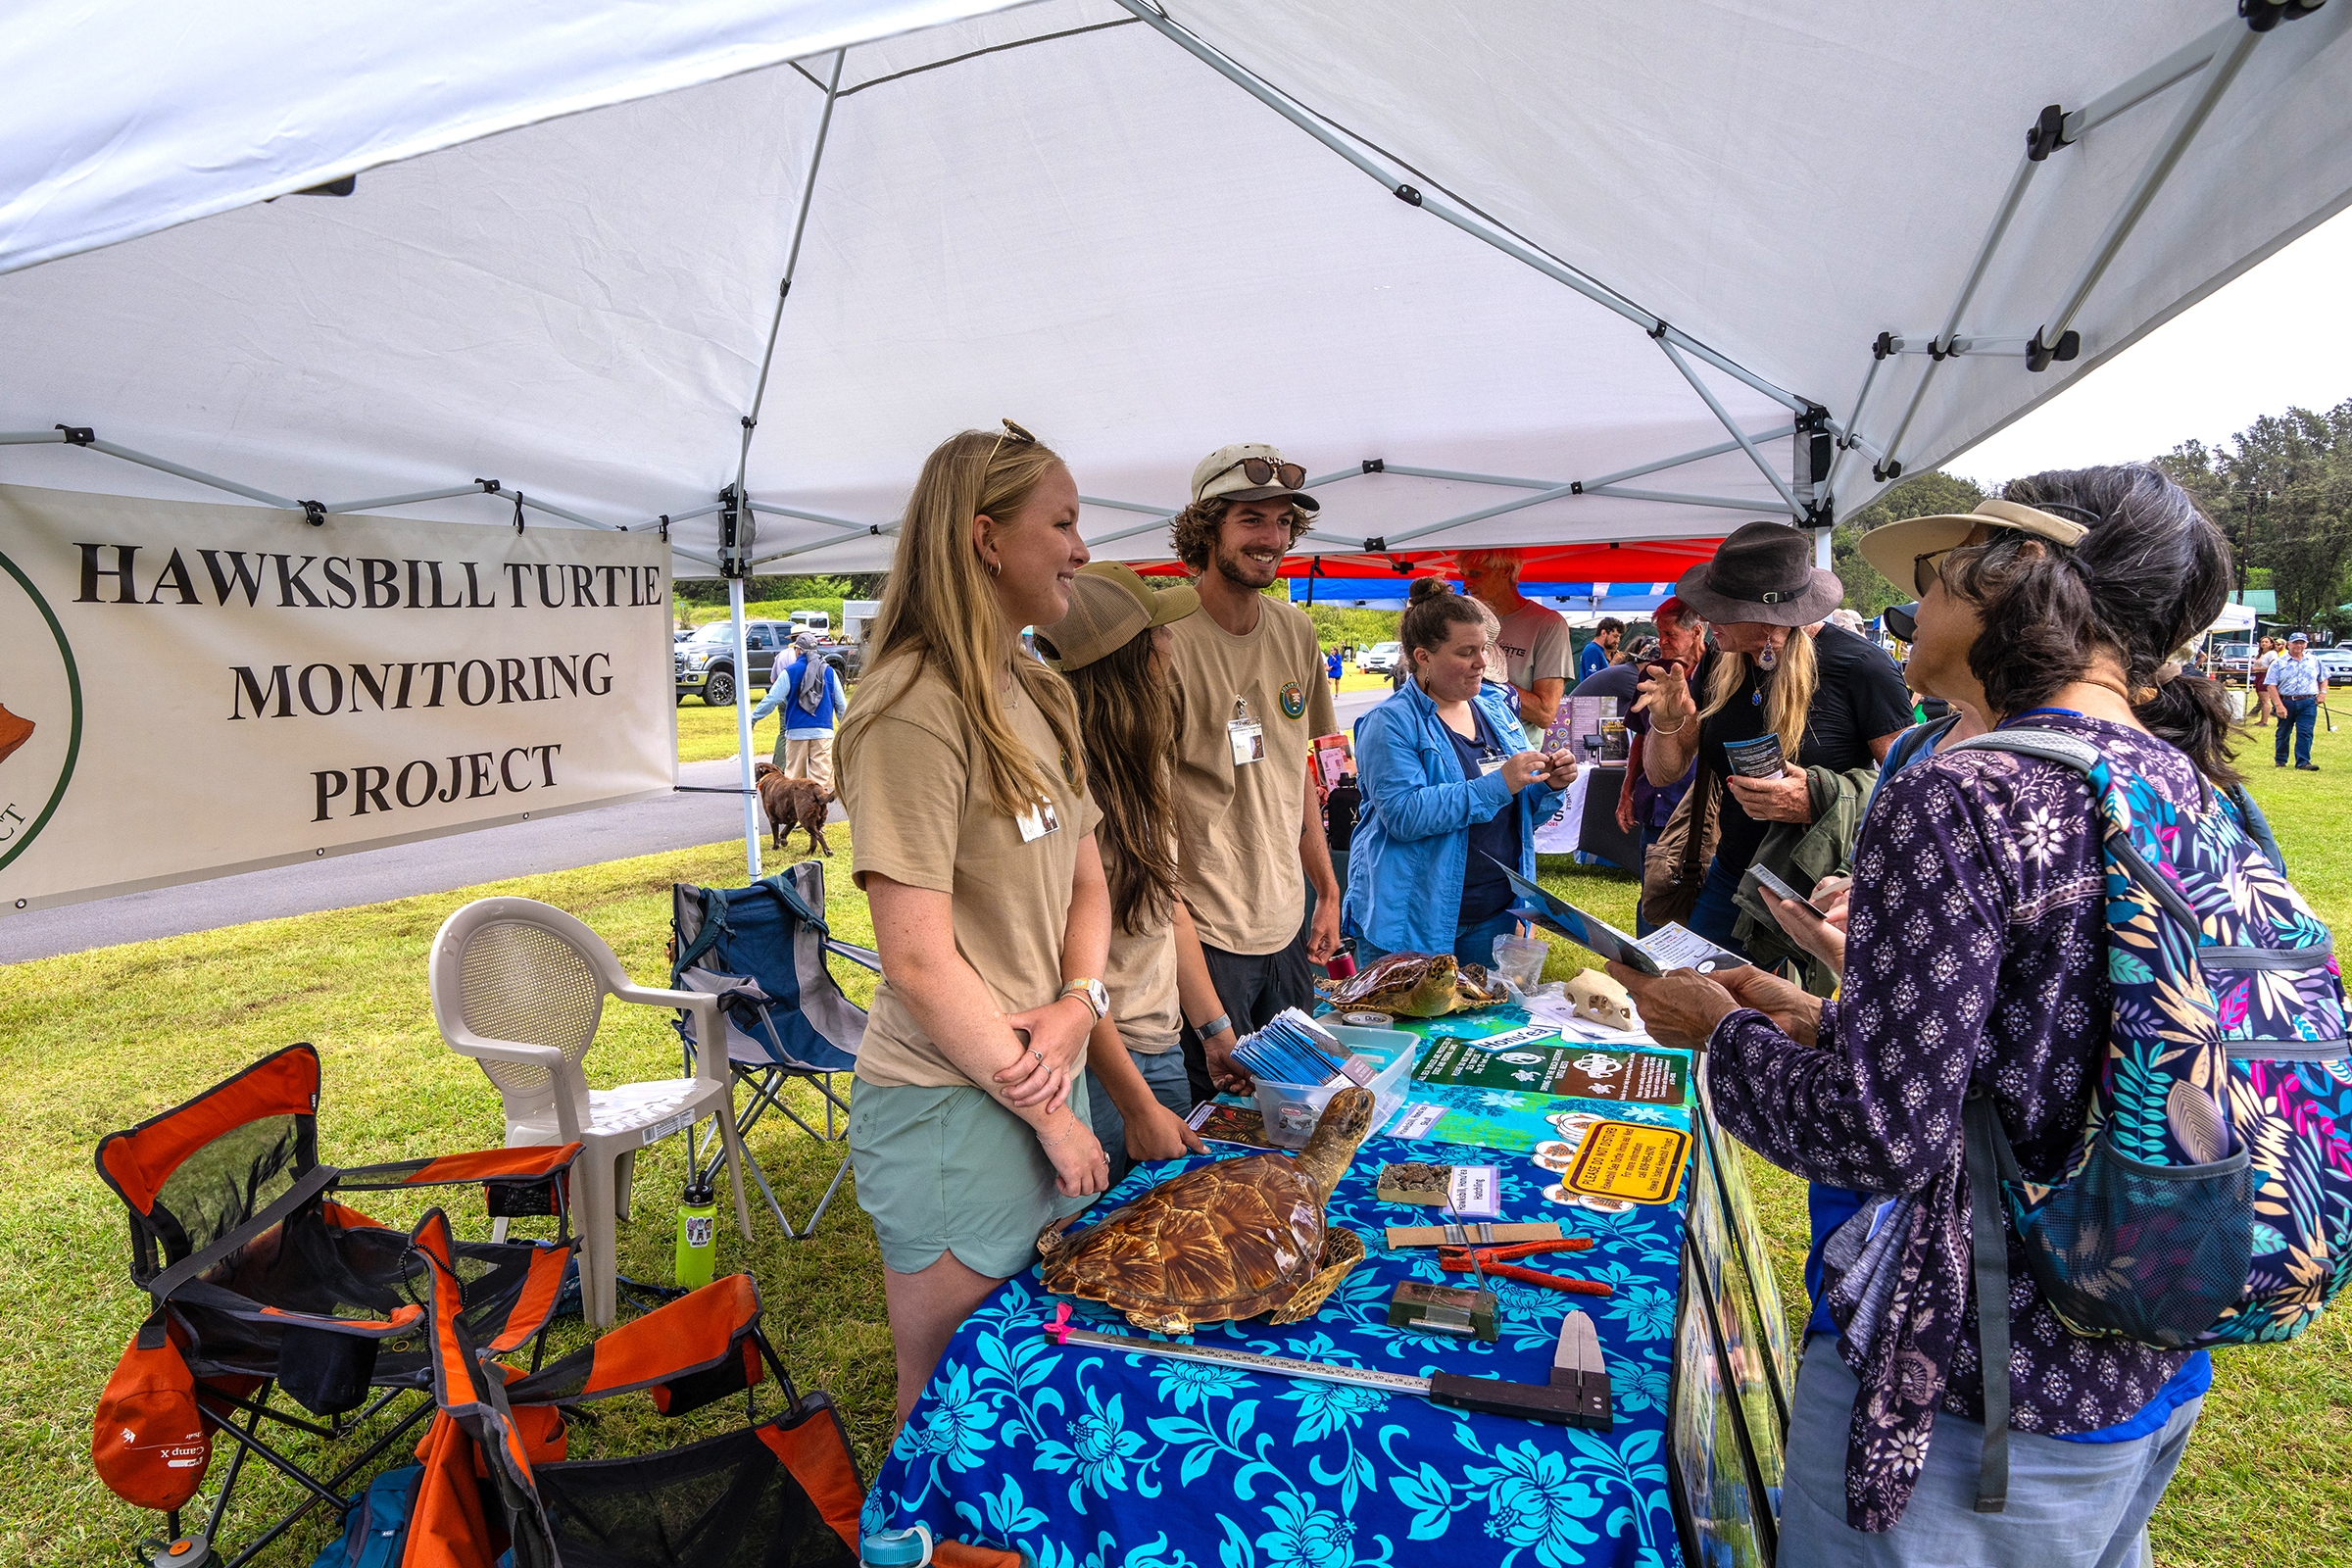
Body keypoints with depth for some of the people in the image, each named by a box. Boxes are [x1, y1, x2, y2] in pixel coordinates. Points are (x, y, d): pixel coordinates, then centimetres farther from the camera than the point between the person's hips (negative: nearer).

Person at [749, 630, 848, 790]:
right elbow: (841, 704, 12)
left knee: (794, 772, 7)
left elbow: (772, 699, -3)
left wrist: (752, 718, 7)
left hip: (796, 731, -1)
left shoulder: (789, 672, -1)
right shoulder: (829, 671, 7)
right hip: (823, 731, 1)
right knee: (822, 772, -1)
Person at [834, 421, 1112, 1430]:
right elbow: (919, 961, -22)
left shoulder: (1041, 697, 9)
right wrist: (1050, 1113, -13)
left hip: (1041, 1080, 8)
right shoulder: (914, 711, -19)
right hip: (955, 1109, -8)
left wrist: (1078, 1005, -8)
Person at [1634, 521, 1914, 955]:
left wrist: (1816, 801, -29)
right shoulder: (1718, 667, 1)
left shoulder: (1858, 667, -16)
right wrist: (1667, 723, -15)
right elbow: (1662, 775, 5)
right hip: (1731, 882, 5)